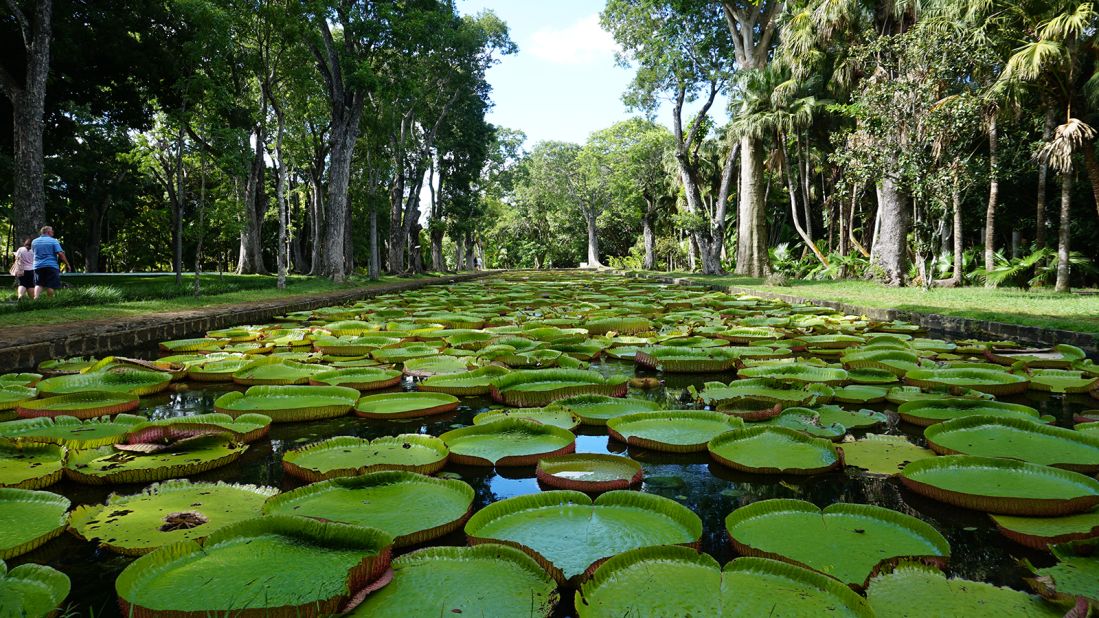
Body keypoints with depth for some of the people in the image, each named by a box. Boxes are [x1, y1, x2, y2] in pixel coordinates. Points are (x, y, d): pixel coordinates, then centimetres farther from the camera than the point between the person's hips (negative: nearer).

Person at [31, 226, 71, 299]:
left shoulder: (34, 242, 12)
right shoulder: (53, 241, -4)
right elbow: (60, 254, -11)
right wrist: (67, 264, -7)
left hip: (38, 266, 4)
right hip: (51, 266, -4)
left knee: (38, 284, 8)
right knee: (50, 286, -2)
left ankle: (36, 298, -9)